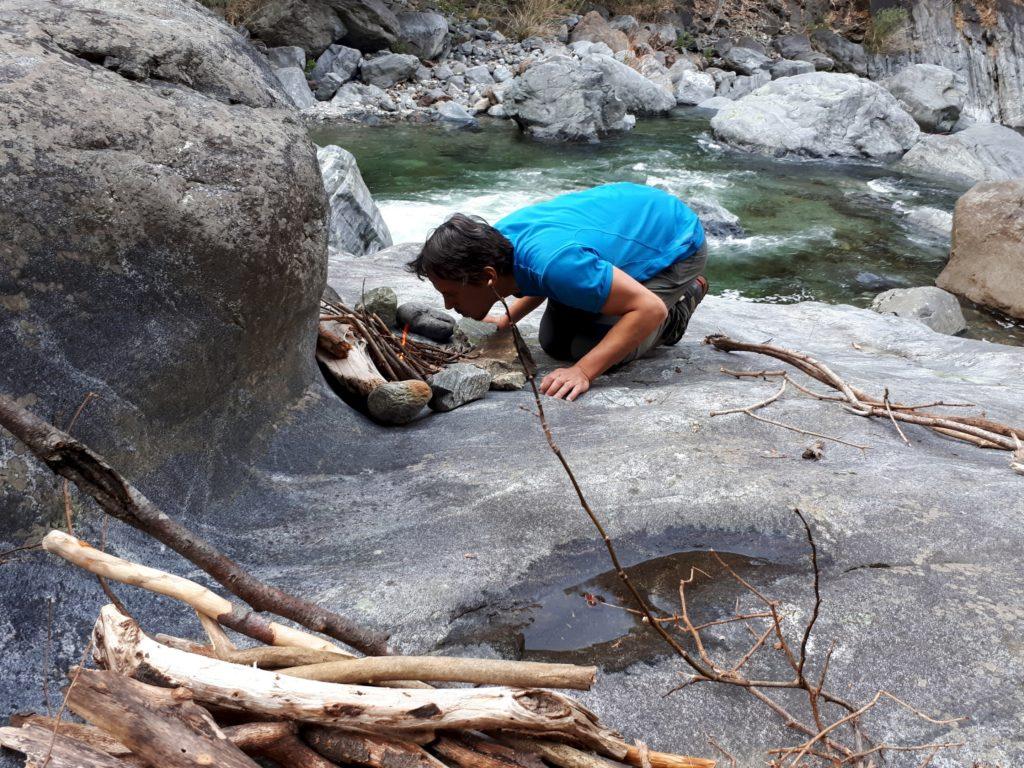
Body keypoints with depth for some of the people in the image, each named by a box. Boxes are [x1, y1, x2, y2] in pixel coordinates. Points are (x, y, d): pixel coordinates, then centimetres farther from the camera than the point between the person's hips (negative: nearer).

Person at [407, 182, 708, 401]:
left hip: (678, 244, -7)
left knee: (590, 346, -20)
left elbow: (651, 308, -38)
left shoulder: (555, 263, -43)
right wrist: (507, 319, -3)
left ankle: (682, 302, 6)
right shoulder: (496, 236, -16)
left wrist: (583, 371, -42)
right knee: (555, 344, 4)